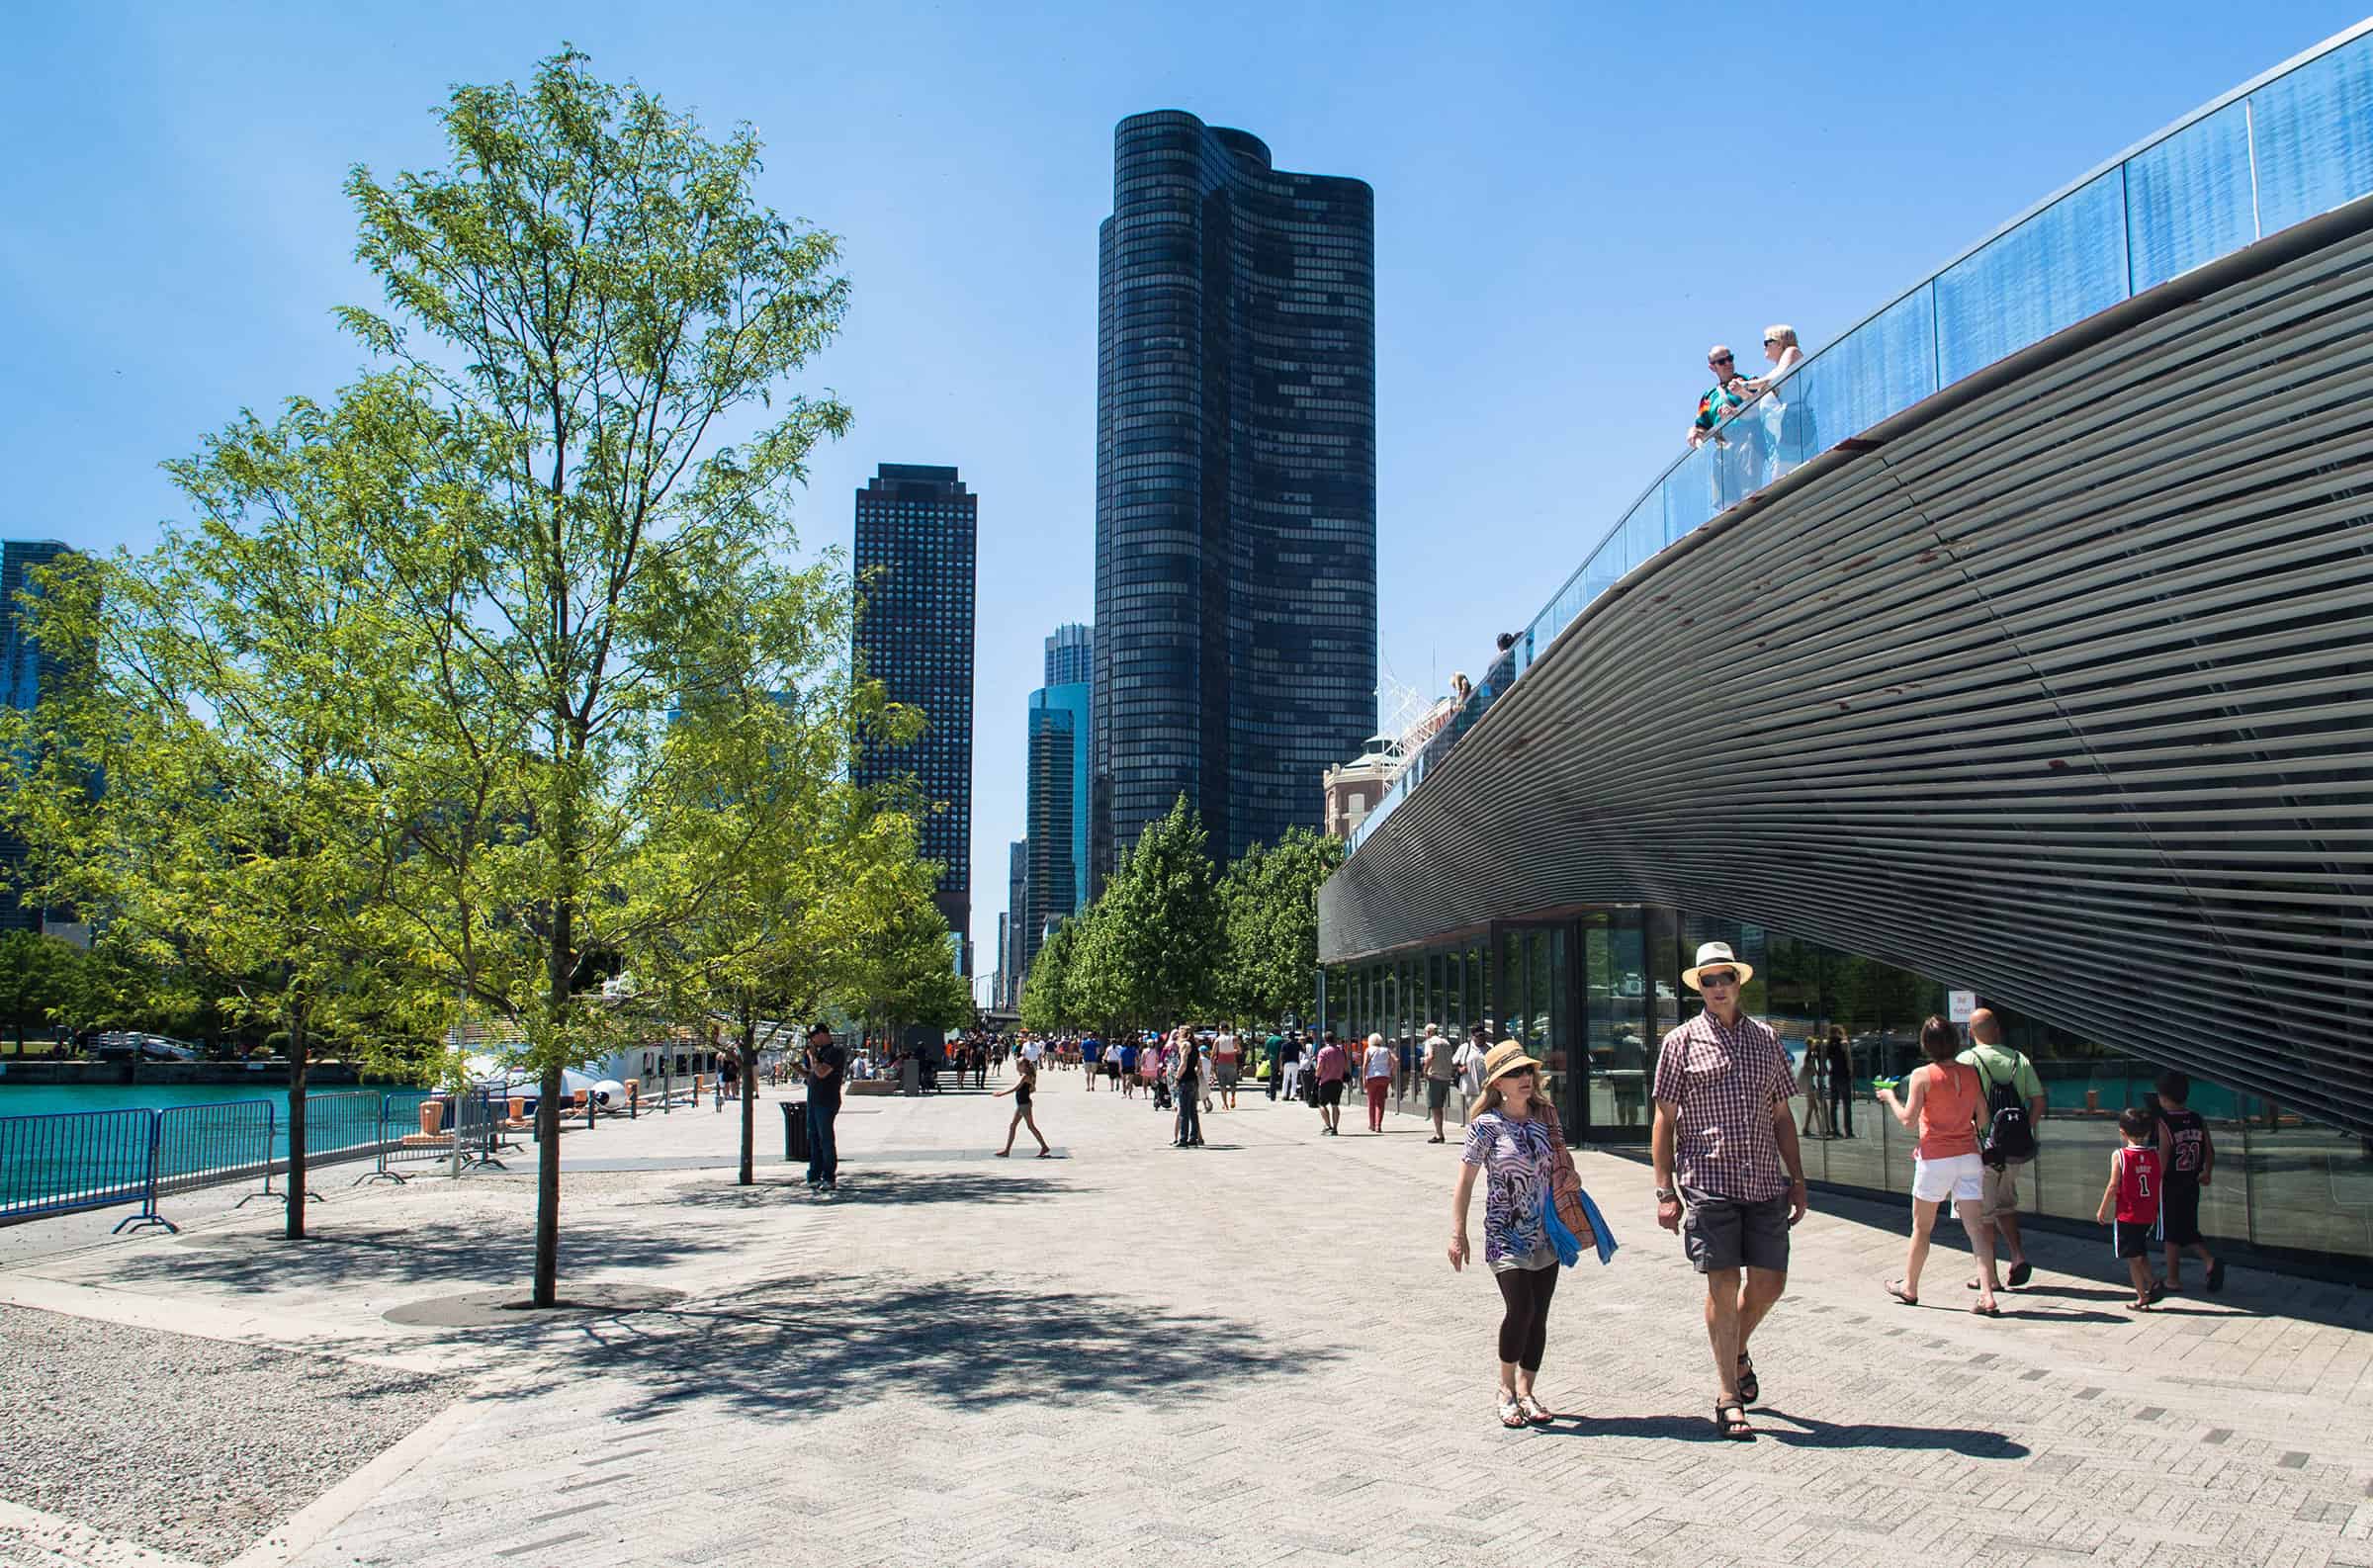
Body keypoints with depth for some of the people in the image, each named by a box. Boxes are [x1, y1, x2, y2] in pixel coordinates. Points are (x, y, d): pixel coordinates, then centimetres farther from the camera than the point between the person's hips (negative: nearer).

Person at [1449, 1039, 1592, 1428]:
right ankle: (1506, 1388, 4)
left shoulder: (1546, 1114, 7)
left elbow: (1562, 1169, 17)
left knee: (1538, 1316, 5)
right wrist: (1458, 1234, -10)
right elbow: (1465, 1182, -5)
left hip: (1546, 1232, 5)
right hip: (1506, 1234, -5)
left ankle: (1525, 1390, 19)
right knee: (1520, 1307, -15)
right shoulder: (1486, 1126, -7)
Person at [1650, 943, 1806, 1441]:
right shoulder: (1682, 1042, 1)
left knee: (1769, 1283, 7)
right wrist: (1665, 1192, -4)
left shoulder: (1766, 1038, 11)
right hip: (1709, 1182, -4)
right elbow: (1663, 1121, 1)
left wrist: (1797, 1180, 11)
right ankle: (1728, 1396, 10)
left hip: (1765, 1183, 4)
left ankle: (1739, 1350, 37)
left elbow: (1782, 1116, 16)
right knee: (1723, 1287, -3)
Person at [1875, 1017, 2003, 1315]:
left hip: (1935, 1159, -3)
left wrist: (1890, 1097, 2)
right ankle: (1987, 1295, -9)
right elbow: (1984, 1115, 6)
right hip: (1968, 1156, 3)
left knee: (1921, 1227, 12)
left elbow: (1909, 1122, -12)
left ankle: (1909, 1287, 26)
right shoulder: (1970, 1072, 2)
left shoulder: (1923, 1076, -11)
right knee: (1976, 1226, 1)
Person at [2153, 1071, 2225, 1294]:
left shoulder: (2163, 1123, -17)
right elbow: (2210, 1152, 9)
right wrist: (2207, 1173, 26)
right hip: (2191, 1185, 6)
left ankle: (2173, 1279, 14)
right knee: (2188, 1230, 18)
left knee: (2171, 1233, 6)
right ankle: (2211, 1261, -3)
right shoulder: (2198, 1120, 1)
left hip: (2170, 1185, -5)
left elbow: (2162, 1159, -20)